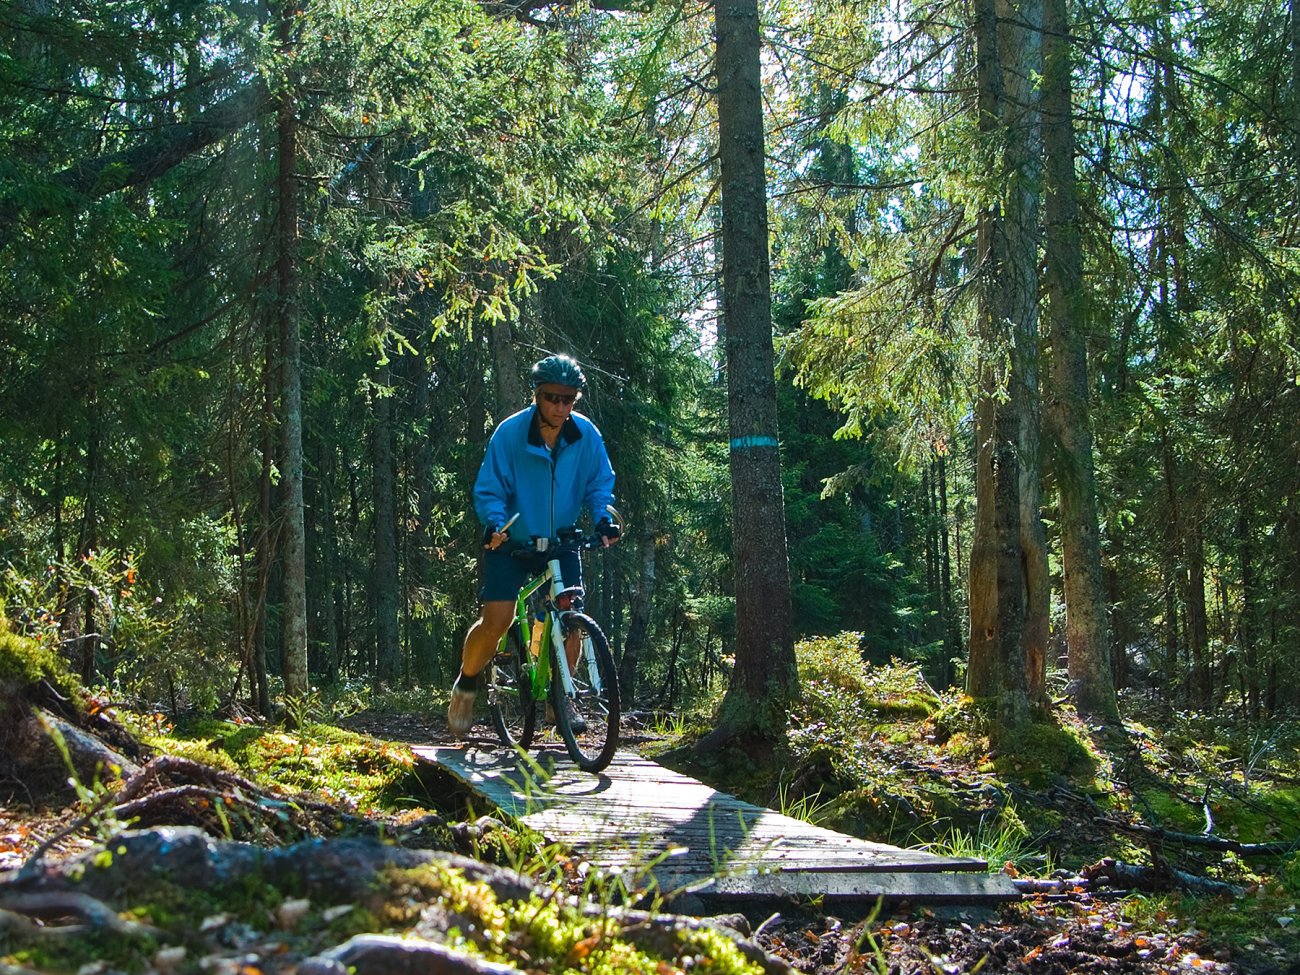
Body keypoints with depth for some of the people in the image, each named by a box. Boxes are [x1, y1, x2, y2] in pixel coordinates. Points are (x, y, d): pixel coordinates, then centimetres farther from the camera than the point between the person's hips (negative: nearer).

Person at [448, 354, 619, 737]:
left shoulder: (586, 435, -10)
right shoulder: (510, 433, -17)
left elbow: (599, 485, 1)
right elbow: (489, 490, -12)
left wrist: (603, 519, -18)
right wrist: (495, 524, -31)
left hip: (560, 541, 3)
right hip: (511, 541, -2)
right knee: (496, 621, -13)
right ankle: (466, 684, 13)